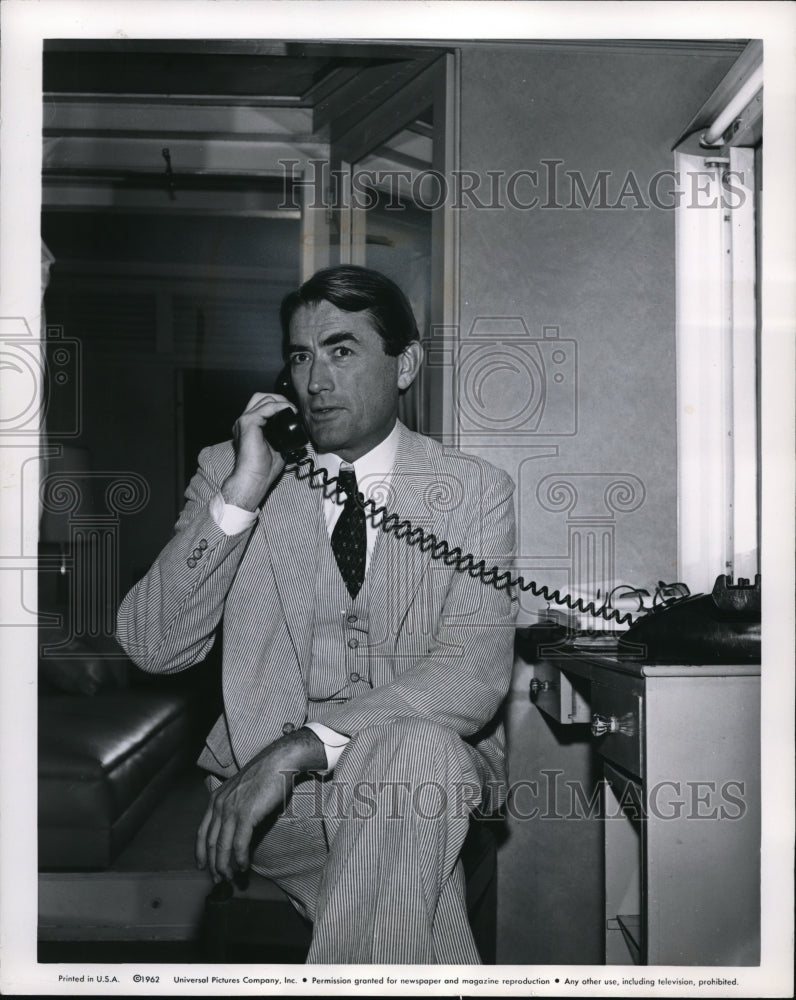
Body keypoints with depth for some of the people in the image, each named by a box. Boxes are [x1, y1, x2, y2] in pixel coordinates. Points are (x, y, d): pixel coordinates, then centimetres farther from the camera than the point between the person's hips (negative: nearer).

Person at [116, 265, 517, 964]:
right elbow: (152, 648, -6)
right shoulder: (225, 472, 5)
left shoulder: (475, 491, 1)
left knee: (416, 749, -35)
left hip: (429, 764, 0)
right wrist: (239, 496, -17)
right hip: (259, 774, 0)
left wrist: (301, 748, -26)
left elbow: (477, 676, -14)